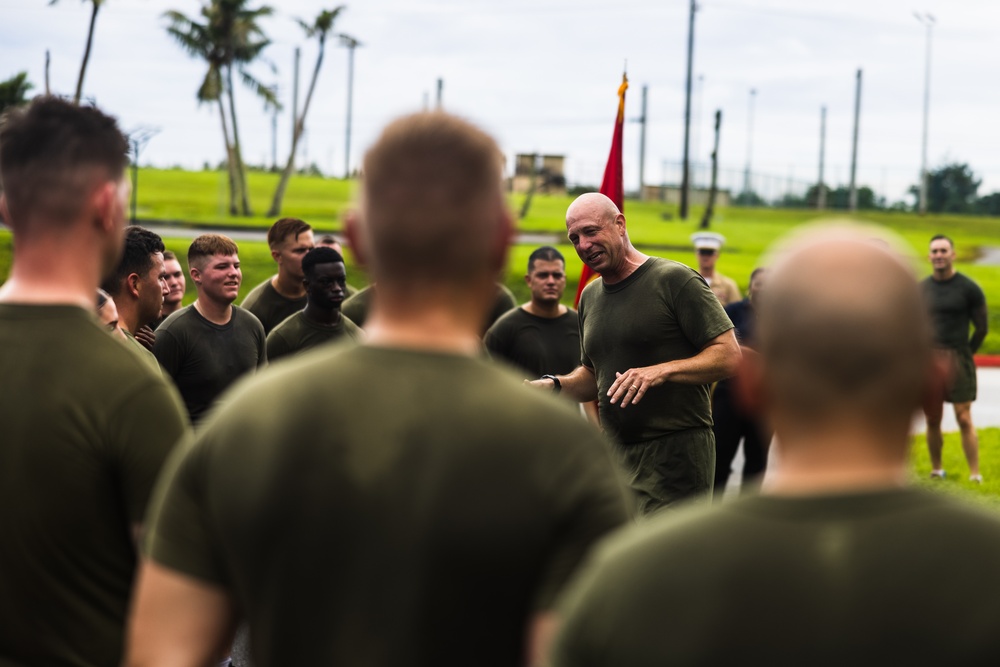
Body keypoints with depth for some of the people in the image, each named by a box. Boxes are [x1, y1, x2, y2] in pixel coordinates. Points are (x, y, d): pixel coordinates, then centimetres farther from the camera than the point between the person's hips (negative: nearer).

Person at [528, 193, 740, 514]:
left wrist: (661, 371, -24)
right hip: (616, 456, 7)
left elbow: (729, 356, -11)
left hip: (676, 454, -7)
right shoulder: (590, 296, 16)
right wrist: (554, 385, 6)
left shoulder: (674, 280, -7)